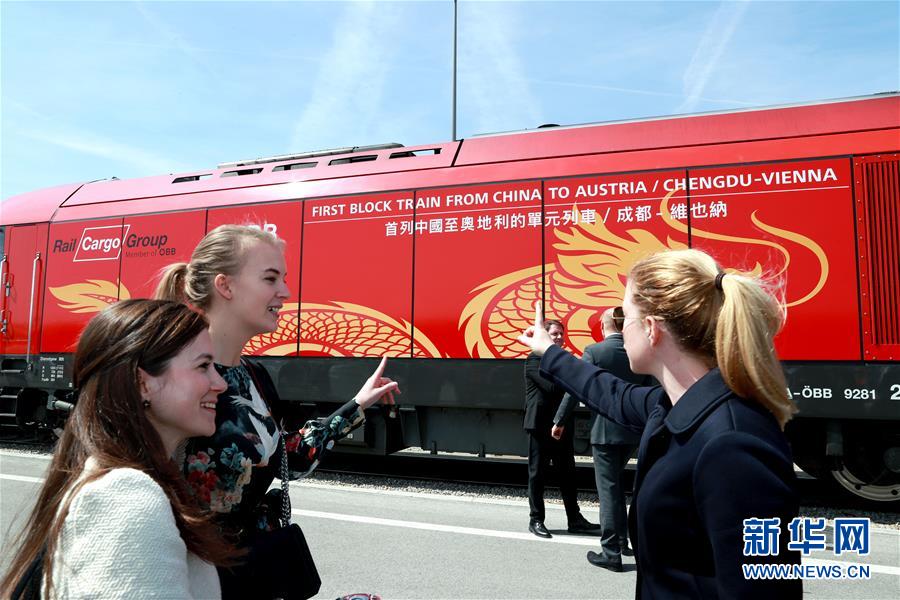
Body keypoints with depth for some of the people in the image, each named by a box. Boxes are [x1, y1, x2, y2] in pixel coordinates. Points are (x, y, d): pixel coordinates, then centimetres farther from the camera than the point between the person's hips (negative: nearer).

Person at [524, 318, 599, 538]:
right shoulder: (534, 360, -9)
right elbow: (551, 386, -20)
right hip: (541, 425, -7)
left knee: (567, 473, 11)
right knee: (538, 473, 3)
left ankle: (574, 518, 20)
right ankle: (536, 520, 13)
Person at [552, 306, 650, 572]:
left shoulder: (594, 352, -11)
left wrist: (559, 422, 1)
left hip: (604, 430, -5)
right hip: (633, 431, 5)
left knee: (608, 489, 2)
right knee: (616, 483, 23)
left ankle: (611, 553, 6)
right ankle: (622, 539, 32)